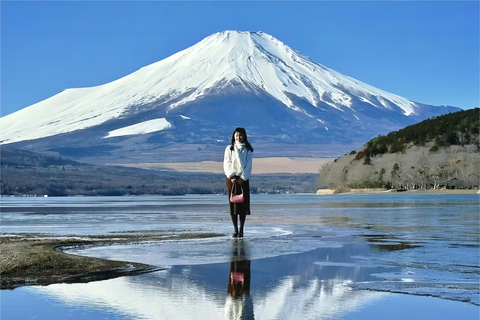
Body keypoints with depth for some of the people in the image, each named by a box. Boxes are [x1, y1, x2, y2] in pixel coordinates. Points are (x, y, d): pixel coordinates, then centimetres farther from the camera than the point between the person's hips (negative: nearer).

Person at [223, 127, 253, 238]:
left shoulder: (247, 150, 6)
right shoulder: (229, 149, 7)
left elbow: (248, 166, 2)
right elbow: (226, 164, 2)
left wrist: (242, 178, -10)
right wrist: (231, 177, -10)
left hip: (243, 179, 0)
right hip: (231, 179, 0)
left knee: (243, 204, -4)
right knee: (232, 204, -2)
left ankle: (241, 230, 0)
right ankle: (235, 230, 3)